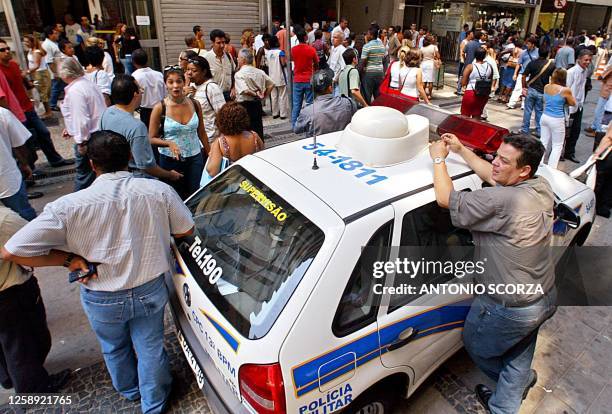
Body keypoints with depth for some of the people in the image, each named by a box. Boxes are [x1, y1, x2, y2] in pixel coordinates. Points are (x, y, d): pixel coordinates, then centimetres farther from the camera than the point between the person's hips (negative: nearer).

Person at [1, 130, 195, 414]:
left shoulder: (68, 206, -23)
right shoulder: (159, 191, -19)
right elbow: (186, 230, -3)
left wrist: (69, 258, -10)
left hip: (102, 300, 0)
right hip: (150, 291, 0)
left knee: (115, 349, 30)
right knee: (150, 348, 22)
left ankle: (129, 390, 58)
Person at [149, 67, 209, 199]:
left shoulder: (194, 104, -1)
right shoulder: (160, 108, -9)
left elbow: (201, 133, 9)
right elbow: (151, 138, -5)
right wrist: (169, 143, -23)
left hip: (195, 158, 2)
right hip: (170, 160, -2)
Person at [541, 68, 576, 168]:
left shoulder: (546, 87, 0)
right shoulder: (565, 90, -15)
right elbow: (572, 103, 2)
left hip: (545, 117, 5)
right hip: (557, 120, -5)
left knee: (544, 142, 16)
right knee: (557, 146, 7)